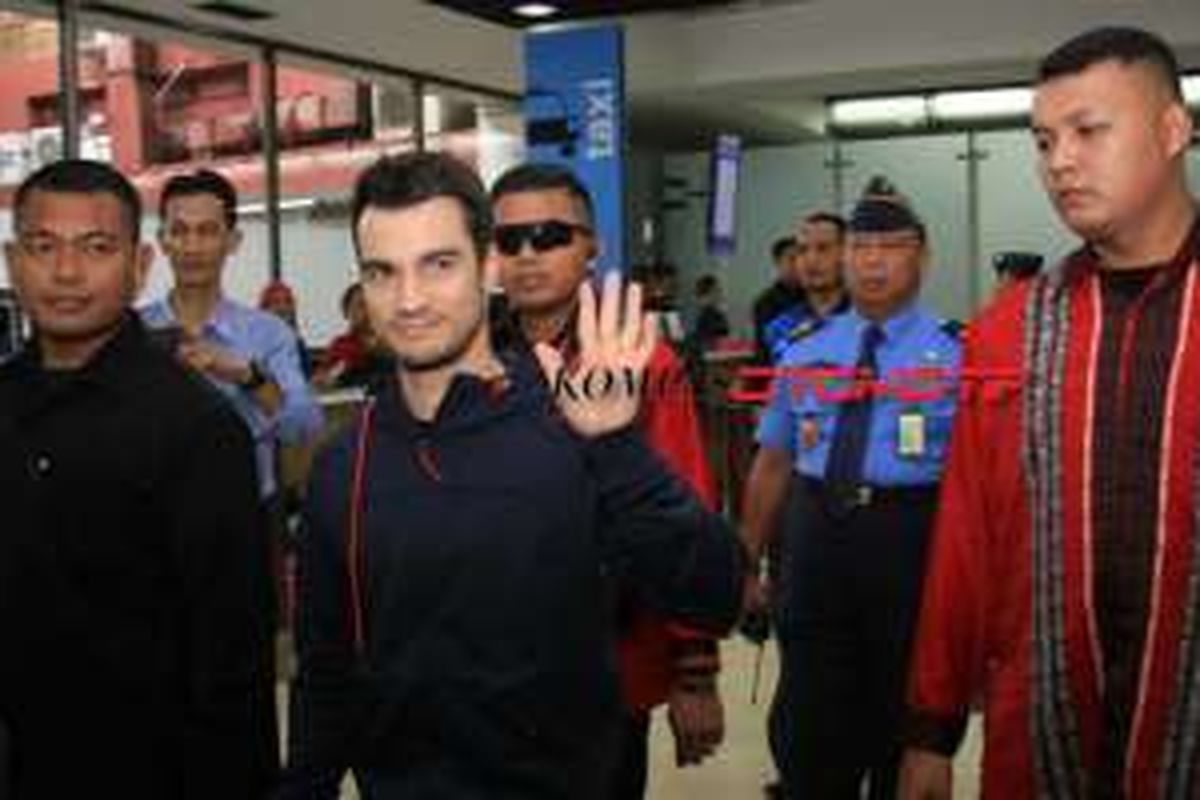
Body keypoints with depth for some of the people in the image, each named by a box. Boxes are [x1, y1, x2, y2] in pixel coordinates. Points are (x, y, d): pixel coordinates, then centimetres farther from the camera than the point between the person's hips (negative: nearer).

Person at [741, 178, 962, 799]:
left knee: (901, 718, 15)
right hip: (815, 541, 3)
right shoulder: (805, 352, 7)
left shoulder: (956, 353, -4)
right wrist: (745, 562, 12)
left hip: (910, 543, -3)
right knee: (807, 726, 12)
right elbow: (772, 464, 11)